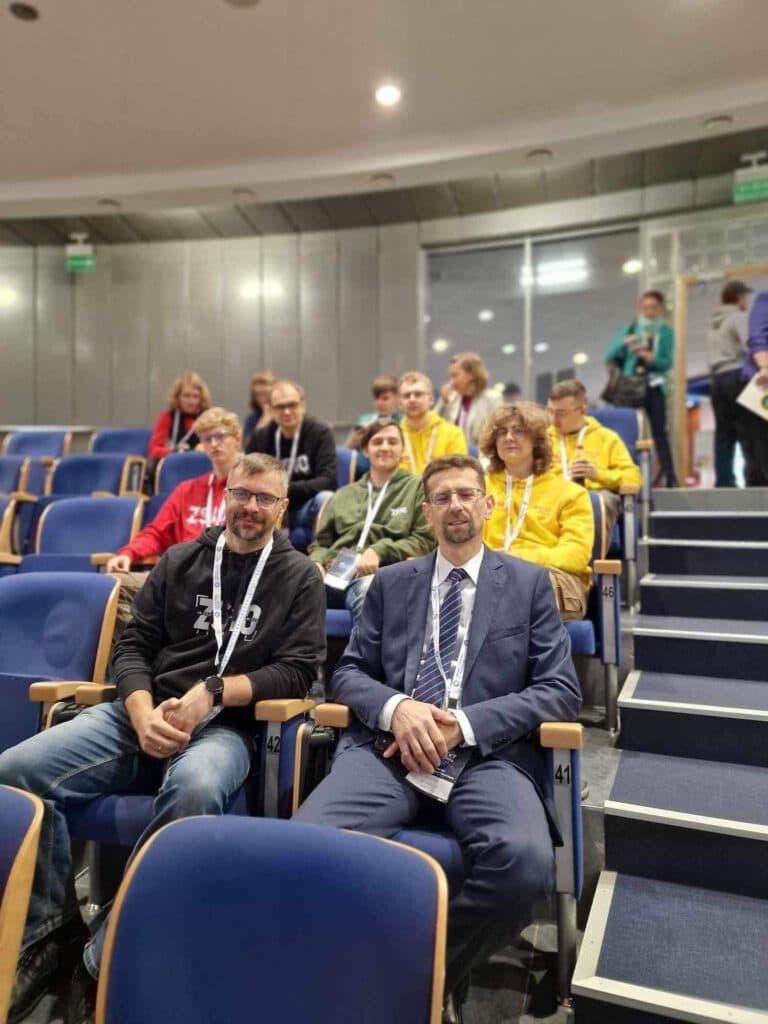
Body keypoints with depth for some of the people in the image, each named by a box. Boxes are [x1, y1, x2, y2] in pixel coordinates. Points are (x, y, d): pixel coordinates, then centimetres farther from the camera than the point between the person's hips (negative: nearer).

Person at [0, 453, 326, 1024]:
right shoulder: (179, 561, 13)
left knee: (195, 788, -37)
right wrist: (144, 715, -11)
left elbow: (297, 670, -3)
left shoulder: (299, 577, 5)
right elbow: (132, 648, 9)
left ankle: (108, 958, -15)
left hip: (227, 727, -3)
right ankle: (54, 929, 4)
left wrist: (211, 692, -15)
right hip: (142, 713, 4)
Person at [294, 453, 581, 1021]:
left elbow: (561, 690, 4)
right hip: (389, 747, 1)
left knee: (526, 861, -32)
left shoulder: (530, 582, 12)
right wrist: (397, 708, -10)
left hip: (489, 753, 0)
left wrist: (463, 725, -10)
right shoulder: (391, 582, 17)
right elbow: (349, 673, 14)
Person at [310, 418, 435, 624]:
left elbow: (426, 539, 6)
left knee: (368, 588, -41)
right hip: (334, 573, 4)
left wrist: (381, 551, -8)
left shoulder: (417, 487, 17)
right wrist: (316, 562, 3)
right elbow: (321, 542, 27)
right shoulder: (344, 495, 29)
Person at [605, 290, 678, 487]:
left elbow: (667, 363, -2)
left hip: (654, 387, -1)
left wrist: (648, 357, -18)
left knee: (659, 432, -6)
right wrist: (623, 343, -12)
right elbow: (610, 358, 5)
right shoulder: (629, 329, 12)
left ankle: (670, 476, -7)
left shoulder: (665, 331, 8)